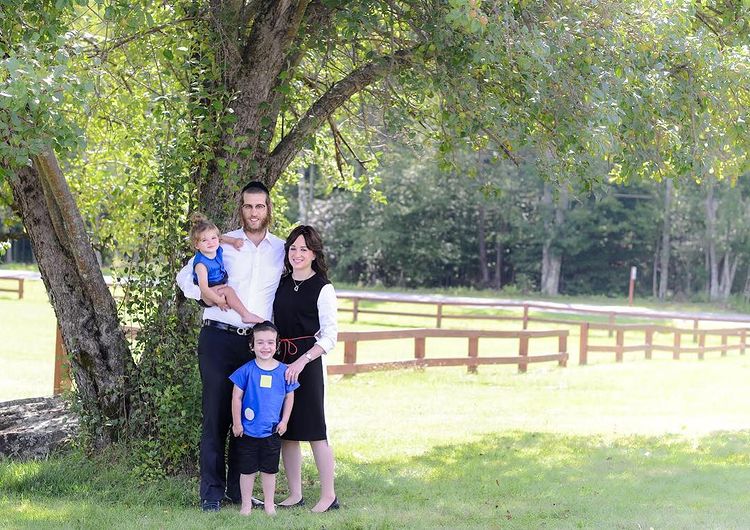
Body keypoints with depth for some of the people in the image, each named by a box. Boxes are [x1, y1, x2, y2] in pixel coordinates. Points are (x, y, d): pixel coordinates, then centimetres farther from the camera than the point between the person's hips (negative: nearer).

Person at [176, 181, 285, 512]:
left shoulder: (281, 250, 9)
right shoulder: (223, 244, 4)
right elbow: (185, 276, 9)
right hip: (219, 338, -2)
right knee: (216, 415, -1)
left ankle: (239, 490, 15)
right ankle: (212, 493, 3)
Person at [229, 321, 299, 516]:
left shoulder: (283, 371, -2)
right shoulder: (247, 370, -8)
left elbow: (289, 397, 9)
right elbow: (236, 397, -4)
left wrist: (284, 421, 3)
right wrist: (236, 424, -5)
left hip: (272, 432, 2)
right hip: (248, 431, -2)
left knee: (269, 470, 12)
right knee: (247, 470, 8)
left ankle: (269, 503, 26)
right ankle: (246, 504, 21)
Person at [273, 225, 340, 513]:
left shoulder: (323, 289, -4)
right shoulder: (281, 283, 10)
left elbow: (329, 336, -7)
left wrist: (302, 361, -15)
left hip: (308, 362, -5)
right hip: (279, 360, 5)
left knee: (314, 430, -5)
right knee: (286, 430, 7)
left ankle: (328, 496, 3)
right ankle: (295, 494, 15)